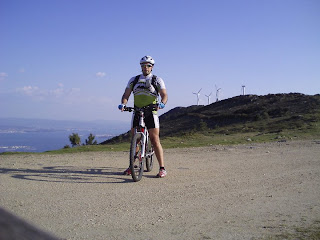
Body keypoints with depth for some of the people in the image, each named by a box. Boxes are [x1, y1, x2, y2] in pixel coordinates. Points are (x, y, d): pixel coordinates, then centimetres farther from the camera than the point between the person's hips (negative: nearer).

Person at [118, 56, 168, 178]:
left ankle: (162, 168, -5)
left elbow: (164, 95, -7)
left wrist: (162, 103, -30)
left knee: (155, 140, -7)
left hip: (151, 113, -3)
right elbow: (126, 95, 7)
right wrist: (123, 104, -15)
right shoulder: (133, 80, 12)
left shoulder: (157, 80, 4)